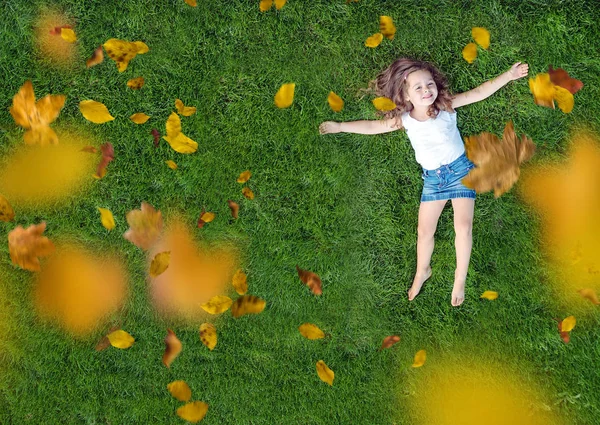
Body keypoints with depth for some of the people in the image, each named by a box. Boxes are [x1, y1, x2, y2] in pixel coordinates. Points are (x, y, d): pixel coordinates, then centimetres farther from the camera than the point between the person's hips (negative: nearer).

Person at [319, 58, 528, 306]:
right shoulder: (404, 120, -9)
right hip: (432, 177, 3)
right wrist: (339, 126, -10)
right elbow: (373, 126, -5)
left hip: (460, 170, -2)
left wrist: (508, 75, -22)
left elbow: (479, 93, -16)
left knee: (463, 226, -10)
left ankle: (460, 278, 9)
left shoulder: (446, 105, -14)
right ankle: (422, 272, 35)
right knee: (424, 231, 8)